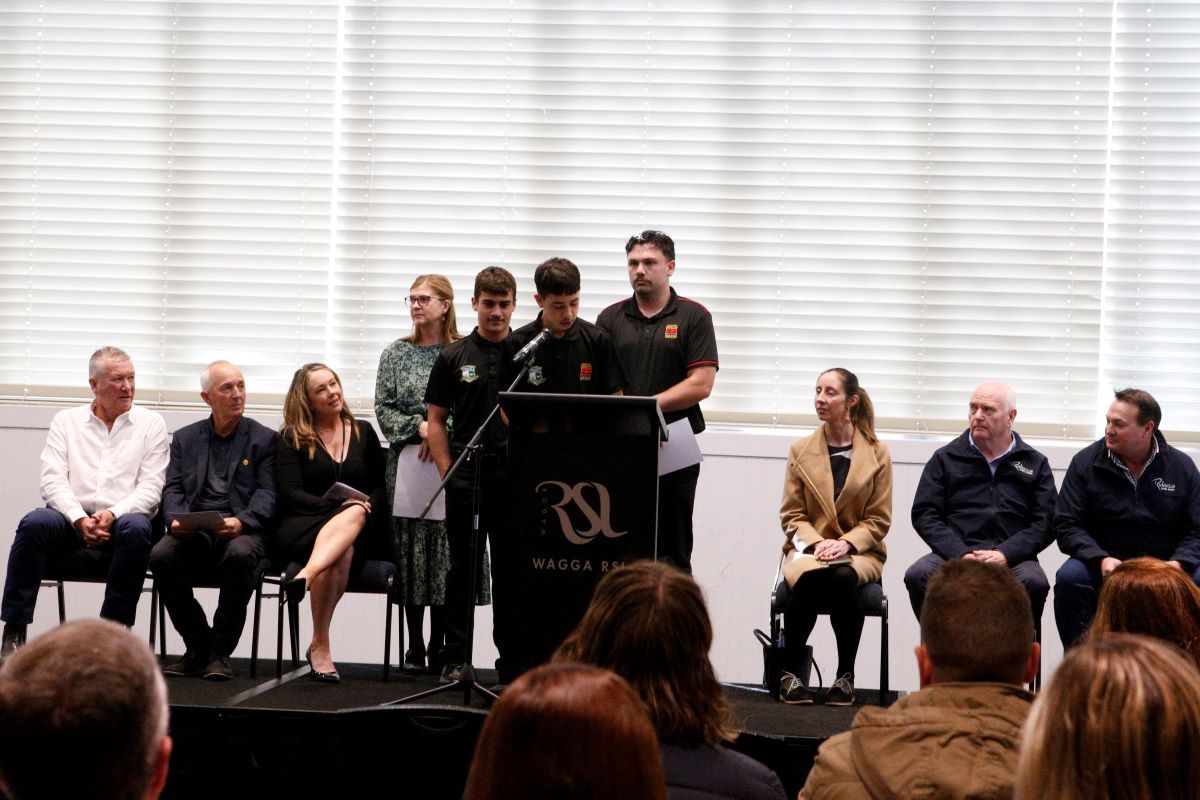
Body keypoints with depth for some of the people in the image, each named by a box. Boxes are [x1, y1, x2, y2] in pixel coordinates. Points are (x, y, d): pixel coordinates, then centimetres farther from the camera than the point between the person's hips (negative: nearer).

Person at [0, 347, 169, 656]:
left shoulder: (150, 424, 12)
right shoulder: (66, 421, 15)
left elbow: (151, 488, 2)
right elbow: (53, 480, 3)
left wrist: (113, 514, -16)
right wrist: (80, 519, -15)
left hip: (121, 523, -1)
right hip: (72, 524, 1)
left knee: (135, 528, -35)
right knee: (34, 524, -30)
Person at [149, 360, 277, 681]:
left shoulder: (264, 439, 13)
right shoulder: (185, 438, 21)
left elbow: (267, 494, 1)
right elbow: (173, 489, 12)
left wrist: (241, 521, -19)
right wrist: (176, 520, -11)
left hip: (241, 531, -2)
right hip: (193, 531, 2)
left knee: (240, 555, -38)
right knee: (160, 556, -30)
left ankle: (221, 651, -21)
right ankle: (198, 646, -12)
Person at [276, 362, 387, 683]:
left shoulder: (363, 433, 19)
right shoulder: (292, 437, 9)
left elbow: (381, 489, 15)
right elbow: (290, 493, -2)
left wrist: (363, 506, -8)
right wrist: (337, 504, -16)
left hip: (360, 530, 3)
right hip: (302, 528, -3)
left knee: (355, 516, -36)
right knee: (341, 549, -37)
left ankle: (306, 576, -56)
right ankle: (320, 647, -42)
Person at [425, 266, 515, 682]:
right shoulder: (453, 357, 5)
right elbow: (436, 421, 7)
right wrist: (448, 472, -2)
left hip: (516, 477, 0)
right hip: (466, 477, 0)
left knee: (511, 570, 5)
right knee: (463, 568, 5)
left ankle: (512, 658, 12)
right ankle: (455, 656, 12)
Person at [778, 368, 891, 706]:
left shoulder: (877, 453, 5)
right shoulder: (800, 451, 10)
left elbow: (879, 520, 3)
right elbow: (791, 515, 7)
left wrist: (845, 543, -14)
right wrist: (816, 543, -12)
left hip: (859, 551, -1)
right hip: (808, 547, 1)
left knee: (842, 577, -36)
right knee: (809, 578, -35)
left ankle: (846, 675, -23)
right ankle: (791, 671, -18)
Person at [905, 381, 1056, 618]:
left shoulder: (1035, 464, 17)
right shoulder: (945, 459, 17)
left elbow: (1045, 522, 7)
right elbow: (924, 514, 7)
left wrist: (1005, 554, -11)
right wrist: (961, 554, -9)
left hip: (1012, 558, -1)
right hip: (954, 554, 1)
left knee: (1034, 582, -34)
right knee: (918, 575, -31)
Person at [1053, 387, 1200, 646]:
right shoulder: (1085, 462, 3)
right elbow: (1067, 525, -2)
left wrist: (1178, 564, -18)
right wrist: (1101, 560, -20)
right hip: (1102, 562, 0)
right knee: (1069, 577, -32)